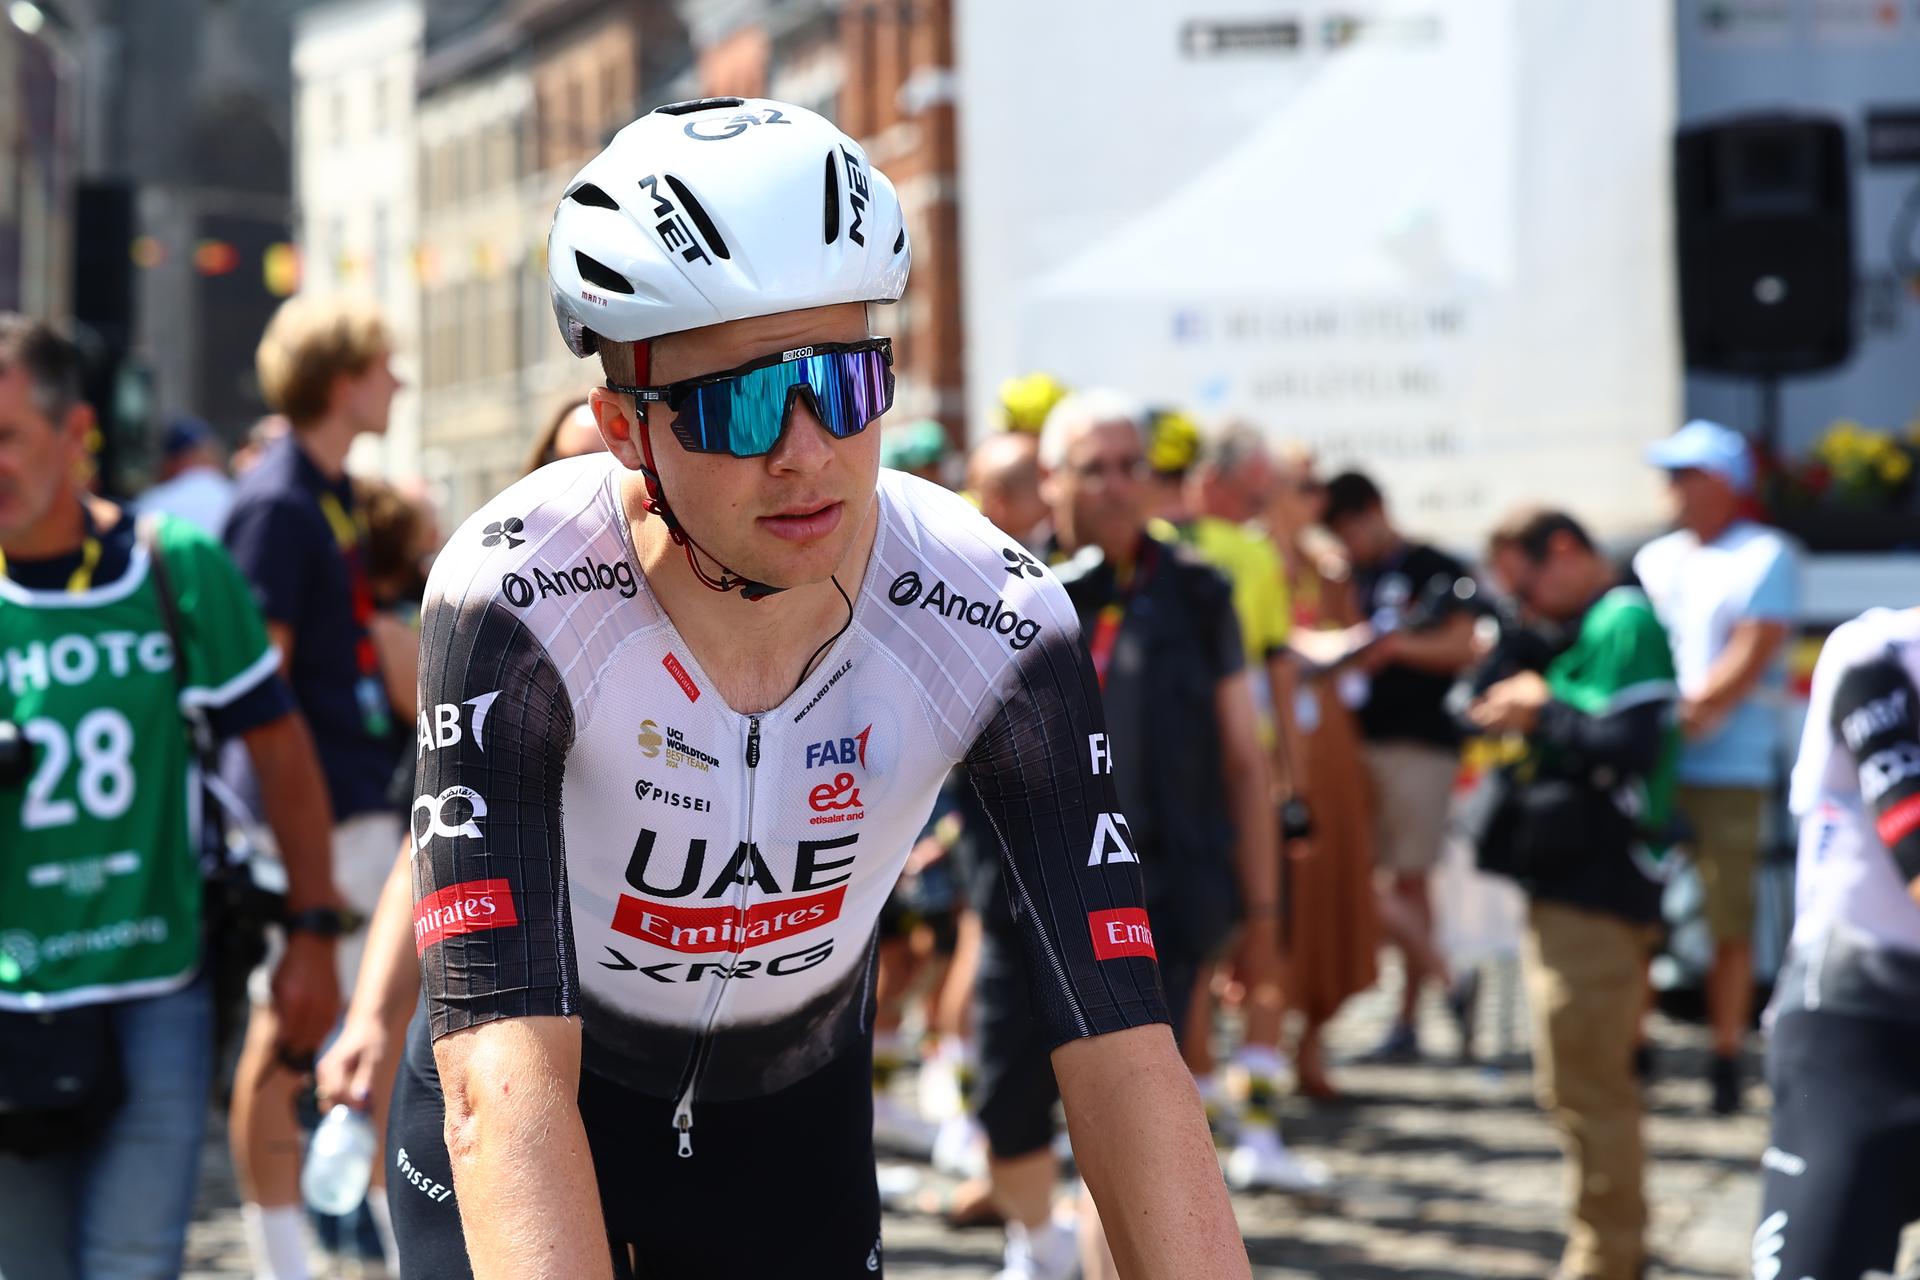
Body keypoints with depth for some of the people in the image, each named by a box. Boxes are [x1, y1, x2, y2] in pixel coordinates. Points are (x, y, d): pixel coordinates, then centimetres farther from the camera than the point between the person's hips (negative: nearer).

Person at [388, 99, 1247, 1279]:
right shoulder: (517, 605, -32)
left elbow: (1124, 1055, -28)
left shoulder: (998, 627, -25)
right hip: (546, 1122, -2)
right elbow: (504, 1083, -41)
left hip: (794, 1128, 2)